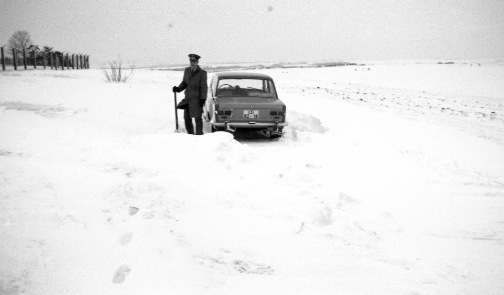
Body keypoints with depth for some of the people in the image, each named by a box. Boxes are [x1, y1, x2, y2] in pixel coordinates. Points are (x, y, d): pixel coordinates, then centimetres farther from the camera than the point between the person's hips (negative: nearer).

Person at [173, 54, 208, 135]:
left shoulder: (202, 73, -7)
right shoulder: (187, 71, 9)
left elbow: (203, 87, -9)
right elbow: (184, 83, 16)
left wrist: (203, 98, -15)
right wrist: (178, 88, -2)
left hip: (197, 99, -5)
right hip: (188, 98, 5)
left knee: (197, 118, -3)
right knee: (187, 118, 8)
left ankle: (199, 134, 6)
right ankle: (190, 134, 21)